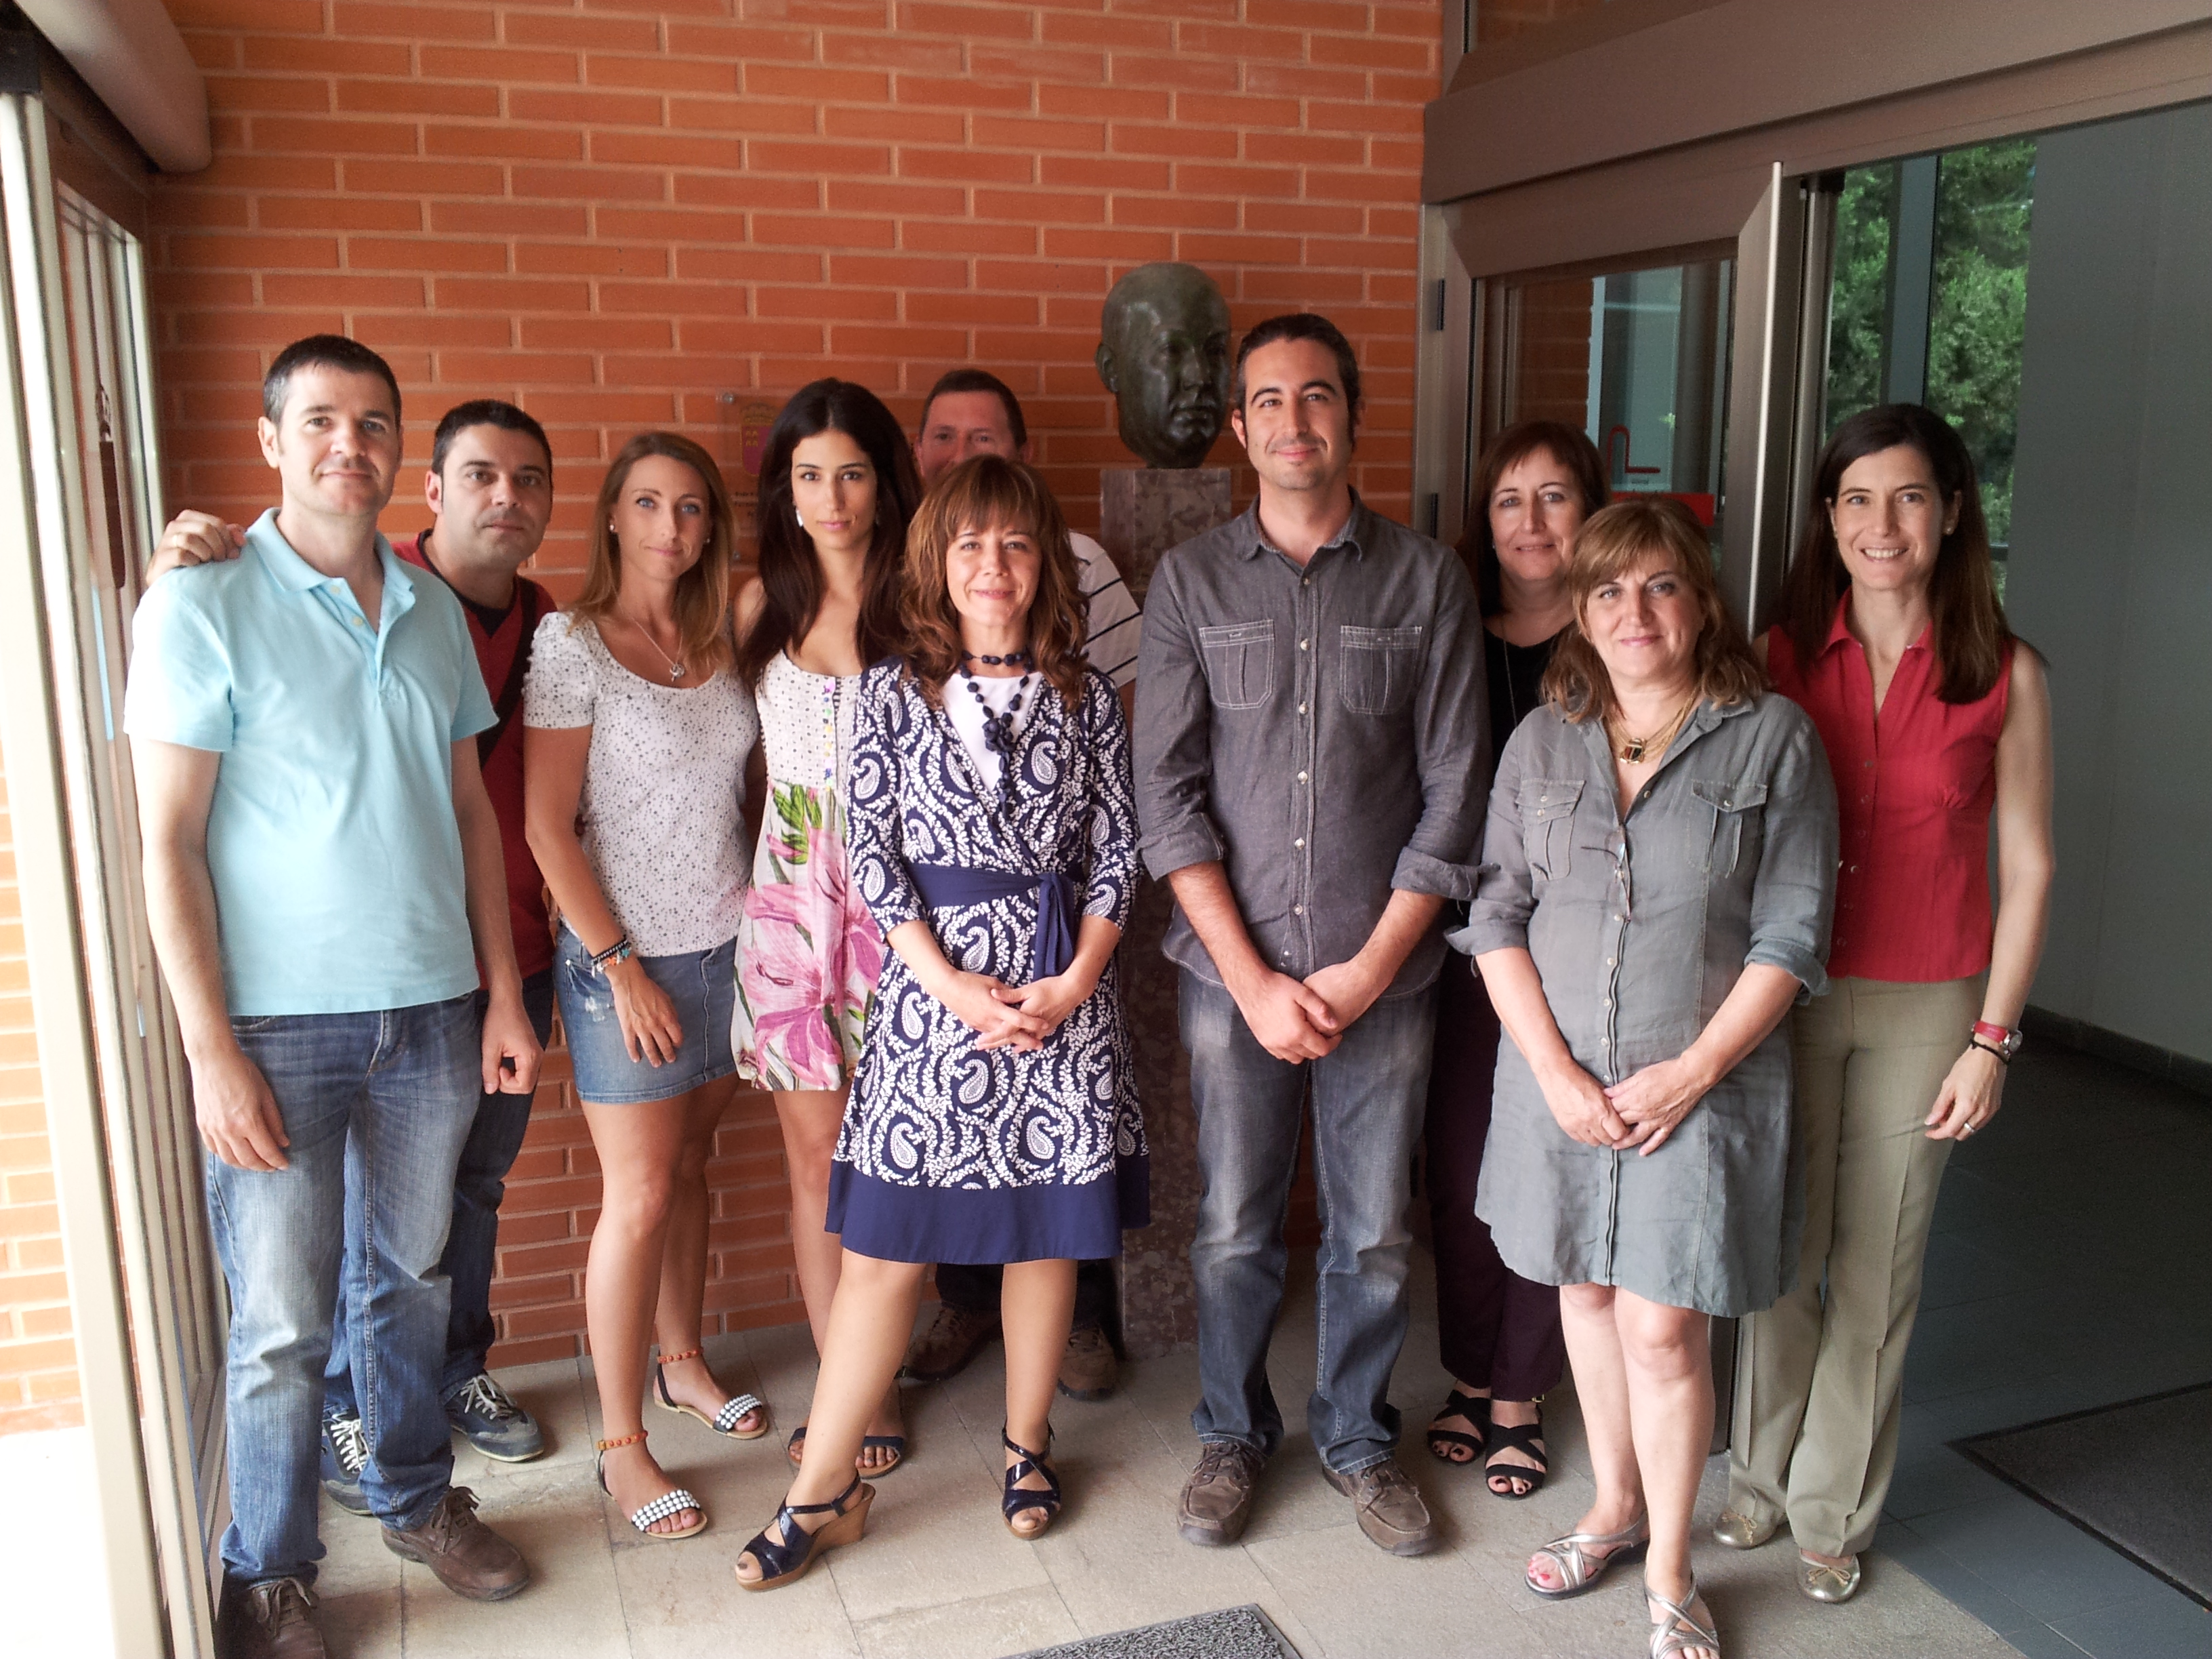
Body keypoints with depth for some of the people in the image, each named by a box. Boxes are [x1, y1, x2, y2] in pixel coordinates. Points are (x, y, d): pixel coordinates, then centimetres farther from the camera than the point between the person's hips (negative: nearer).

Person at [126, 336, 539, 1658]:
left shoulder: (435, 610, 8)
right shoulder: (203, 607, -7)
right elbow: (168, 842, -9)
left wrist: (502, 993, 8)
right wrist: (211, 1050, -13)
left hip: (431, 1011, 5)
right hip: (279, 1026, -4)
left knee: (415, 1275, 17)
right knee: (283, 1324, 5)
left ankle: (419, 1497, 37)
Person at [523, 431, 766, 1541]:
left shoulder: (717, 639, 7)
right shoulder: (571, 642, -9)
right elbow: (548, 827, -12)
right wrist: (622, 967, -14)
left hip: (726, 944, 5)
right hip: (623, 954, -5)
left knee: (690, 1166, 16)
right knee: (639, 1196, -1)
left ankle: (682, 1363, 36)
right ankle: (622, 1445, 12)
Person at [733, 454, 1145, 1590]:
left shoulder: (1085, 698, 5)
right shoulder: (894, 693, 2)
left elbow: (1115, 849, 3)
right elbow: (873, 855, -3)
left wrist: (1079, 977, -9)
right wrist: (953, 985, -12)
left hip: (1062, 988, 2)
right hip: (932, 982, -1)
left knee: (1046, 1229, 11)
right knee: (886, 1240, 2)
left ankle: (1026, 1443, 31)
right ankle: (826, 1488, 14)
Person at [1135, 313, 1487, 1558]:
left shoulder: (1428, 580, 1)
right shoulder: (1192, 581, 2)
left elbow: (1454, 793, -2)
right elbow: (1168, 795, -4)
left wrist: (1370, 967, -8)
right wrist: (1256, 979, -10)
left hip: (1385, 971, 0)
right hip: (1233, 969, 0)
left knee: (1375, 1232, 11)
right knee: (1235, 1229, 11)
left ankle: (1359, 1438, 34)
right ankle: (1235, 1433, 34)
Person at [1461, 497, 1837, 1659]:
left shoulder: (1773, 738, -5)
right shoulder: (1542, 741, 3)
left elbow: (1789, 937, -6)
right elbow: (1498, 916, 1)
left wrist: (1694, 1069, -12)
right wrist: (1553, 1069, -8)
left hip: (1701, 1083, -3)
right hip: (1561, 1074, 3)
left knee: (1664, 1326, -1)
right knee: (1587, 1293, 15)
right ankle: (1614, 1507, 38)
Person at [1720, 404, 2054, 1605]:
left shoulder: (2004, 676, -3)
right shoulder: (1778, 661, -1)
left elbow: (2026, 867, 1)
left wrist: (1992, 1038, -3)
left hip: (1925, 1007, 0)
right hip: (1788, 996, 1)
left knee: (1875, 1271, 9)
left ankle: (1834, 1514, 27)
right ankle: (1762, 1479, 31)